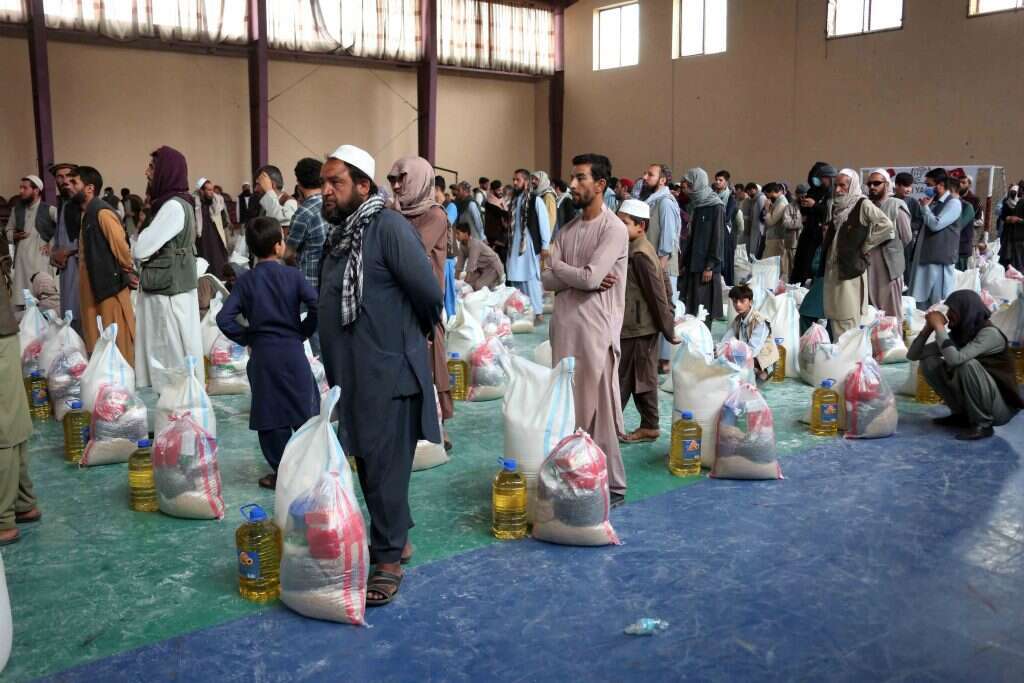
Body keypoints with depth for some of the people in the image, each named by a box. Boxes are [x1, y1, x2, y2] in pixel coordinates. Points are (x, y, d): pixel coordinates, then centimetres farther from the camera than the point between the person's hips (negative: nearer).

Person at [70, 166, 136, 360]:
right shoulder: (86, 212, 14)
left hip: (110, 285, -10)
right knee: (97, 341, 14)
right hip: (94, 286, 10)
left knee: (116, 342, -2)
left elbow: (120, 245, -20)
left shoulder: (102, 212, -16)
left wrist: (129, 273, -10)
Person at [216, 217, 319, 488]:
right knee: (305, 409, 9)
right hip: (292, 352, -1)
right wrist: (303, 331, -2)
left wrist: (246, 338, 5)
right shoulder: (293, 276, -6)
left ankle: (281, 471, 13)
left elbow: (224, 318, -8)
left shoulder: (245, 281, 0)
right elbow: (316, 306, -17)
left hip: (261, 355, 2)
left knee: (269, 415, 9)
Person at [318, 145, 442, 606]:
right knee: (367, 462, 17)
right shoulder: (337, 235, 11)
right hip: (350, 375, 8)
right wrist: (335, 370, 16)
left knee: (384, 467, -1)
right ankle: (397, 537, 33)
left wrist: (415, 333, -1)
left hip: (388, 373, -8)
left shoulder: (388, 227, -15)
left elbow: (429, 293, -18)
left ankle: (388, 559, 11)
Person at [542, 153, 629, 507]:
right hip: (564, 328, 7)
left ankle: (612, 486, 11)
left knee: (599, 410, -1)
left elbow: (591, 277, -17)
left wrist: (559, 267, -1)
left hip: (596, 331, -7)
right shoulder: (566, 231, 14)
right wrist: (580, 276, -10)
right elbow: (548, 280, 6)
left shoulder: (614, 229, -7)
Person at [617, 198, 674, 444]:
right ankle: (649, 427, 21)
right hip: (643, 326, 10)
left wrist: (668, 328, -15)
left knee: (623, 378, -2)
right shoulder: (643, 249, 11)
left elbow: (657, 293, -19)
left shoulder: (638, 254, -19)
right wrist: (668, 316, 15)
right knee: (643, 377, 14)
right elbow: (665, 283, 15)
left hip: (635, 327, -10)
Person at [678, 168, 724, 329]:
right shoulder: (696, 204, 13)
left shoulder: (716, 207, -9)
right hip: (692, 263, 7)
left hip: (705, 265, -7)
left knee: (702, 307, -3)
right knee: (686, 305, 4)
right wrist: (684, 260, 12)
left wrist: (710, 266, -15)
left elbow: (717, 238, -12)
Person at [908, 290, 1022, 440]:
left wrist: (939, 326, -27)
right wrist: (928, 327, -14)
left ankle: (983, 424, -15)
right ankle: (962, 414, 6)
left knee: (967, 364, -32)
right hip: (971, 403, 7)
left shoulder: (989, 333, -21)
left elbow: (955, 359, -37)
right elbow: (912, 355, -2)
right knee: (929, 362, -5)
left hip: (1001, 406, -7)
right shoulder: (957, 334, -1)